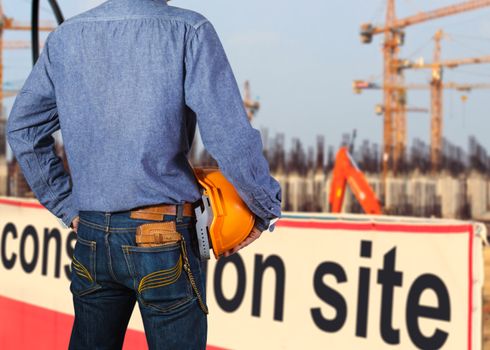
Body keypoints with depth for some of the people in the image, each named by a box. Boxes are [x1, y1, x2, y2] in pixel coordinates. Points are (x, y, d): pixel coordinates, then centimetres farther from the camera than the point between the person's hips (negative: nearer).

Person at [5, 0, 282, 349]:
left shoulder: (66, 36, 6)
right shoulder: (189, 31, -9)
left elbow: (23, 130, 12)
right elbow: (231, 140, -15)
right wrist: (267, 209, 0)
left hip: (91, 238, 4)